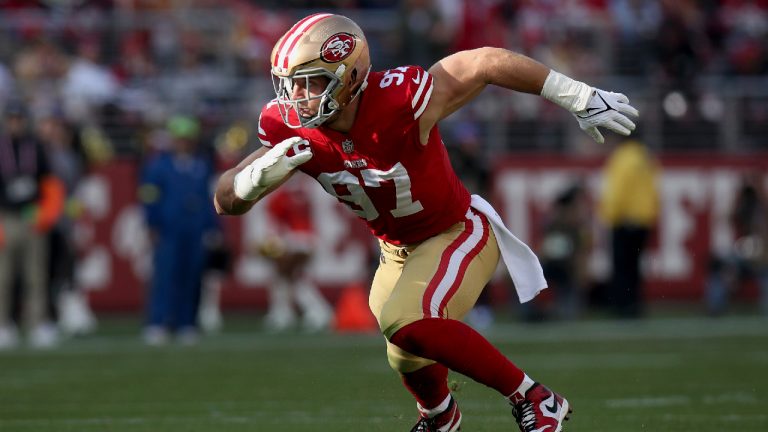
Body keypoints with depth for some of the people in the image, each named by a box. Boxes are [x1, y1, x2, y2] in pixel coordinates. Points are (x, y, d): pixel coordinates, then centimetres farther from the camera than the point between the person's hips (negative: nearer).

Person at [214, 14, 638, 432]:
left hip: (459, 234, -6)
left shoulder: (397, 101, -35)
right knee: (408, 356, 24)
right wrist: (263, 173, -39)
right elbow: (226, 201, -16)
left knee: (407, 324, -31)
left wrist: (581, 99, -21)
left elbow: (486, 63, -25)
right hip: (398, 251, 6)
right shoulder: (289, 128, -20)